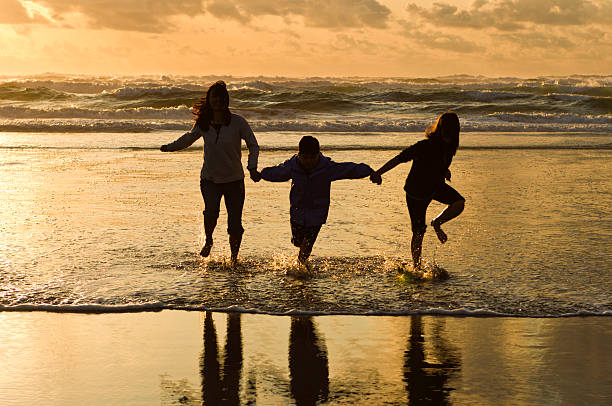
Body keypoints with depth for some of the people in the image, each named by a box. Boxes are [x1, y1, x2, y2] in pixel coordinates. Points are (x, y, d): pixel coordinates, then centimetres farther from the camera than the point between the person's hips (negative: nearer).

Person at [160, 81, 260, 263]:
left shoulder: (238, 122, -10)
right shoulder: (203, 123, -2)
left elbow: (253, 146, -2)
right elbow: (190, 137, 19)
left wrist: (252, 167, -17)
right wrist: (170, 147, 8)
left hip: (234, 179, -1)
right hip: (210, 178, 1)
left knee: (235, 225, -2)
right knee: (211, 210, -25)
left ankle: (234, 258, 23)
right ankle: (208, 241, 5)